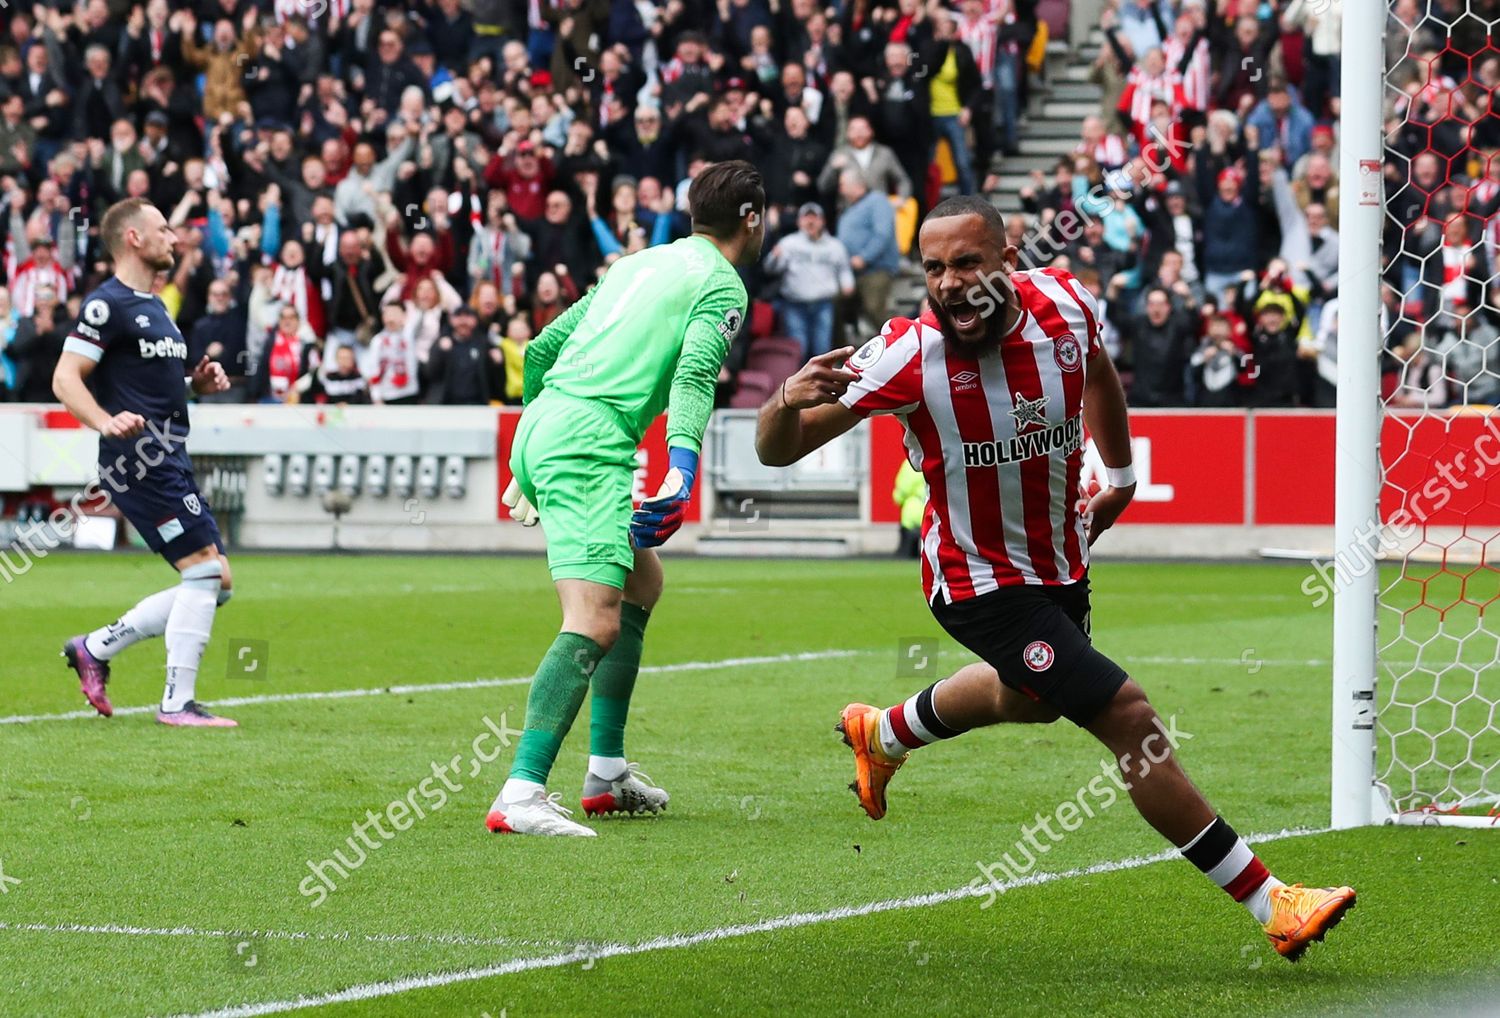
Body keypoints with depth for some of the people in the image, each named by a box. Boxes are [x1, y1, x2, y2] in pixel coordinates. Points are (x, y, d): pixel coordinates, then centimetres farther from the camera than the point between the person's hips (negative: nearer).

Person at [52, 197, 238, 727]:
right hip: (139, 460, -10)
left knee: (214, 584, 8)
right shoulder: (108, 304, -8)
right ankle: (177, 703, -10)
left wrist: (198, 381, 13)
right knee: (205, 570, -14)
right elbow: (65, 378, -15)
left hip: (169, 461, 10)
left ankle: (94, 649, 16)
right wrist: (106, 421, -32)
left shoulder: (152, 306, 21)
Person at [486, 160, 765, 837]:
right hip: (589, 441, -9)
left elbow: (541, 349, 28)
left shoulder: (640, 263, 26)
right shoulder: (722, 285, 3)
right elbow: (693, 377, -15)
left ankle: (606, 773, 24)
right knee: (595, 625, -19)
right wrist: (682, 471, -27)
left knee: (642, 583, 25)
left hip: (540, 426, 9)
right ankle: (521, 794, -33)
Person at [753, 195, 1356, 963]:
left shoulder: (1063, 305, -16)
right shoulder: (909, 355, -28)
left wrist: (1120, 477, 18)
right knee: (1128, 717, -17)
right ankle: (1271, 905, -10)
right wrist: (789, 401, -46)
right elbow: (777, 452, -25)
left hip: (1062, 564, 6)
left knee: (1032, 697, 33)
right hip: (981, 583, -6)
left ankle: (884, 734, 61)